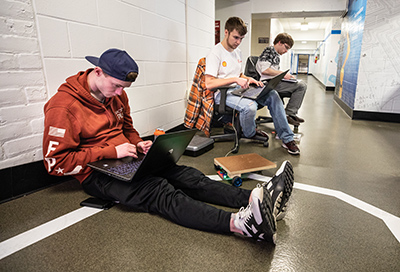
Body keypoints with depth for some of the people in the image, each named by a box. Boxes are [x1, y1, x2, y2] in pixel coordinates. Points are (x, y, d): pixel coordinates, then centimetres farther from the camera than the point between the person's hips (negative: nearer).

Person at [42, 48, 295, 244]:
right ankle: (239, 223, -49)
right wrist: (112, 151, -21)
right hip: (96, 174, -7)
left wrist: (138, 144, -2)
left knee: (185, 175, -16)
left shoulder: (118, 94, 7)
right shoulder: (63, 106, -14)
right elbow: (56, 162, -15)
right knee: (159, 191, -33)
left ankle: (256, 200, -29)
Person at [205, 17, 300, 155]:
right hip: (223, 93, -7)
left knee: (272, 94, -12)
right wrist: (235, 79, -22)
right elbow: (209, 84, -19)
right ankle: (250, 134, -2)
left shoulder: (238, 52, 16)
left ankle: (287, 138, -7)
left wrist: (249, 79, 2)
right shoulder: (215, 53, -10)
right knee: (250, 105, -36)